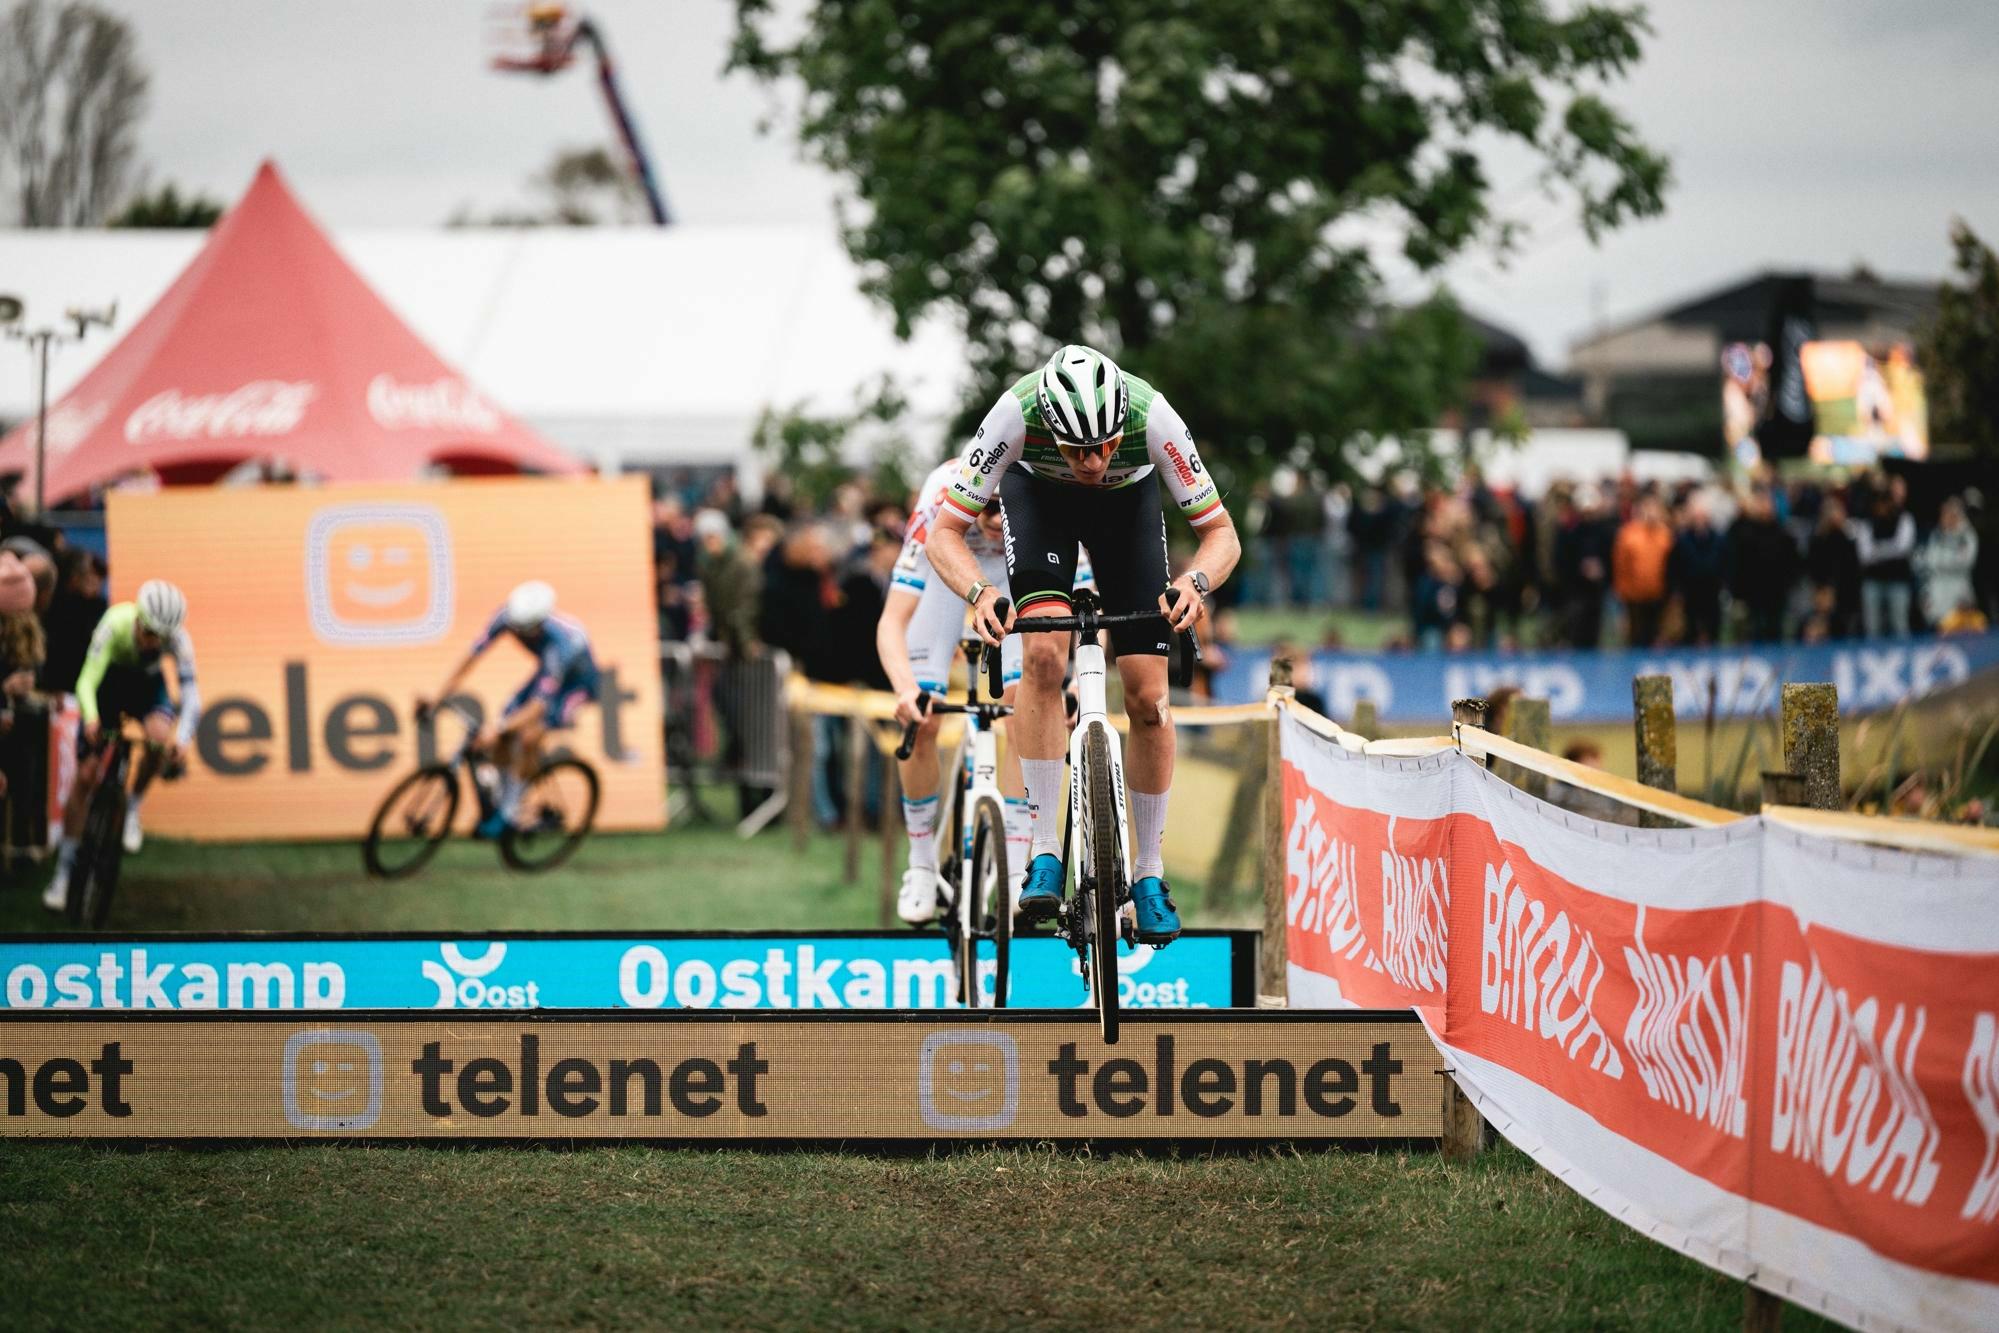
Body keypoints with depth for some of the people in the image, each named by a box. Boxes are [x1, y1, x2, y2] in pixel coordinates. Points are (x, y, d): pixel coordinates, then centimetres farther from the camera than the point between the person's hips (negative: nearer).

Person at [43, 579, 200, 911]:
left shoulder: (177, 638, -31)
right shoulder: (116, 624, -35)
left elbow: (191, 693, -38)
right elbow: (86, 680, -41)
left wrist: (183, 736, -56)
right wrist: (91, 718, -61)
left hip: (148, 685, 1)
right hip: (109, 682, -1)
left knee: (160, 737, -32)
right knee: (85, 775, -8)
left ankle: (133, 808, -5)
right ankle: (64, 868, 3)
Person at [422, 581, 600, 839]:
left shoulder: (557, 643, -41)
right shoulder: (507, 616, -25)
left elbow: (539, 705, -41)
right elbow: (472, 656, -20)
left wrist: (499, 729, -52)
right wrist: (437, 698, -27)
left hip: (578, 684, -6)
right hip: (546, 672, 6)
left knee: (529, 736, -26)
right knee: (501, 739, -11)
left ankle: (508, 812, -11)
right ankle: (502, 799, 10)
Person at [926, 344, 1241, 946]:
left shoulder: (1153, 418, -38)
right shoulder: (1016, 415, -38)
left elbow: (1221, 532, -26)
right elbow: (945, 533, -28)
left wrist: (1195, 581, -47)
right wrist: (979, 593, -47)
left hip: (1128, 496, 1)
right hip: (1037, 491, -1)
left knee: (1148, 699, -8)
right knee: (1044, 655, -25)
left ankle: (1148, 875, 7)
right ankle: (1045, 855, -18)